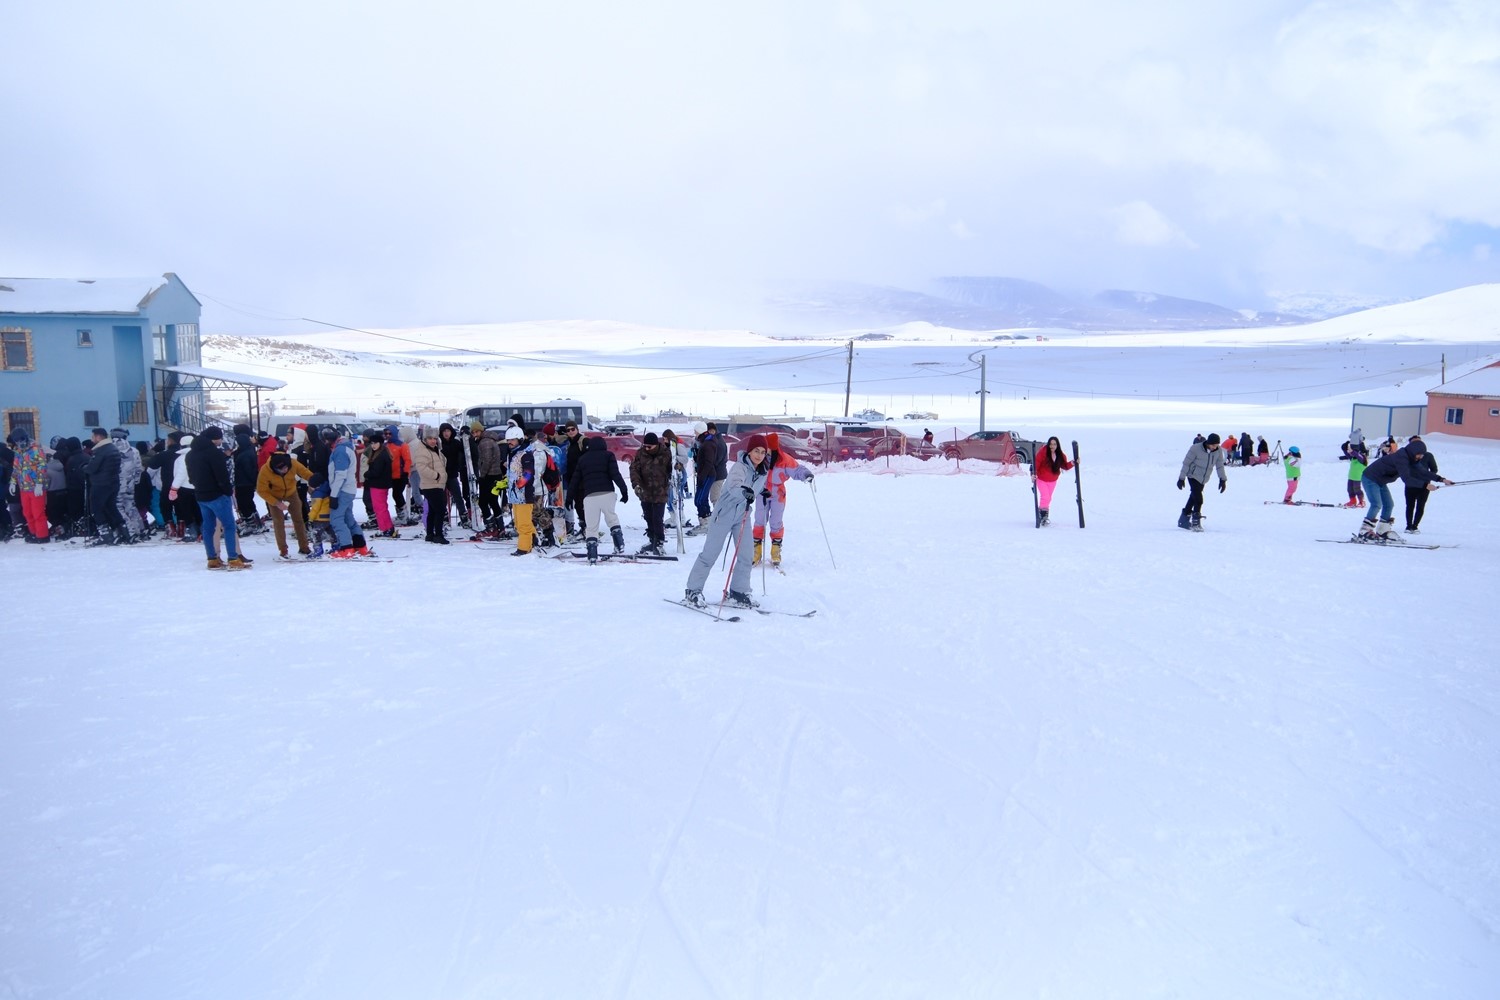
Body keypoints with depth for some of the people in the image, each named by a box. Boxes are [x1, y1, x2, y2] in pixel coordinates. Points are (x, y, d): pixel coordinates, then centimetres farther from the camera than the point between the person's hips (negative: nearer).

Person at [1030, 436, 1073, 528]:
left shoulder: (1061, 455, -6)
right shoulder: (1043, 452, -21)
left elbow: (1065, 466, 2)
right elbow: (1036, 462, -22)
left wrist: (1072, 463, -16)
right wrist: (1034, 474, -32)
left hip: (1053, 481, 4)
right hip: (1041, 479, -4)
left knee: (1048, 498, 13)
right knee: (1045, 497, -16)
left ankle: (1046, 516, 25)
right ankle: (1043, 515, -5)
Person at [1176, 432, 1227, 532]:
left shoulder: (1218, 451, -6)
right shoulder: (1196, 449, -20)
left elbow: (1220, 465, 6)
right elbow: (1186, 463, -13)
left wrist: (1223, 479, 3)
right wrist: (1182, 478, -11)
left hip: (1203, 479, 6)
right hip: (1193, 476, -6)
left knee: (1194, 498, 14)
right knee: (1198, 499, -17)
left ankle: (1184, 520, 27)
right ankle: (1196, 522, -10)